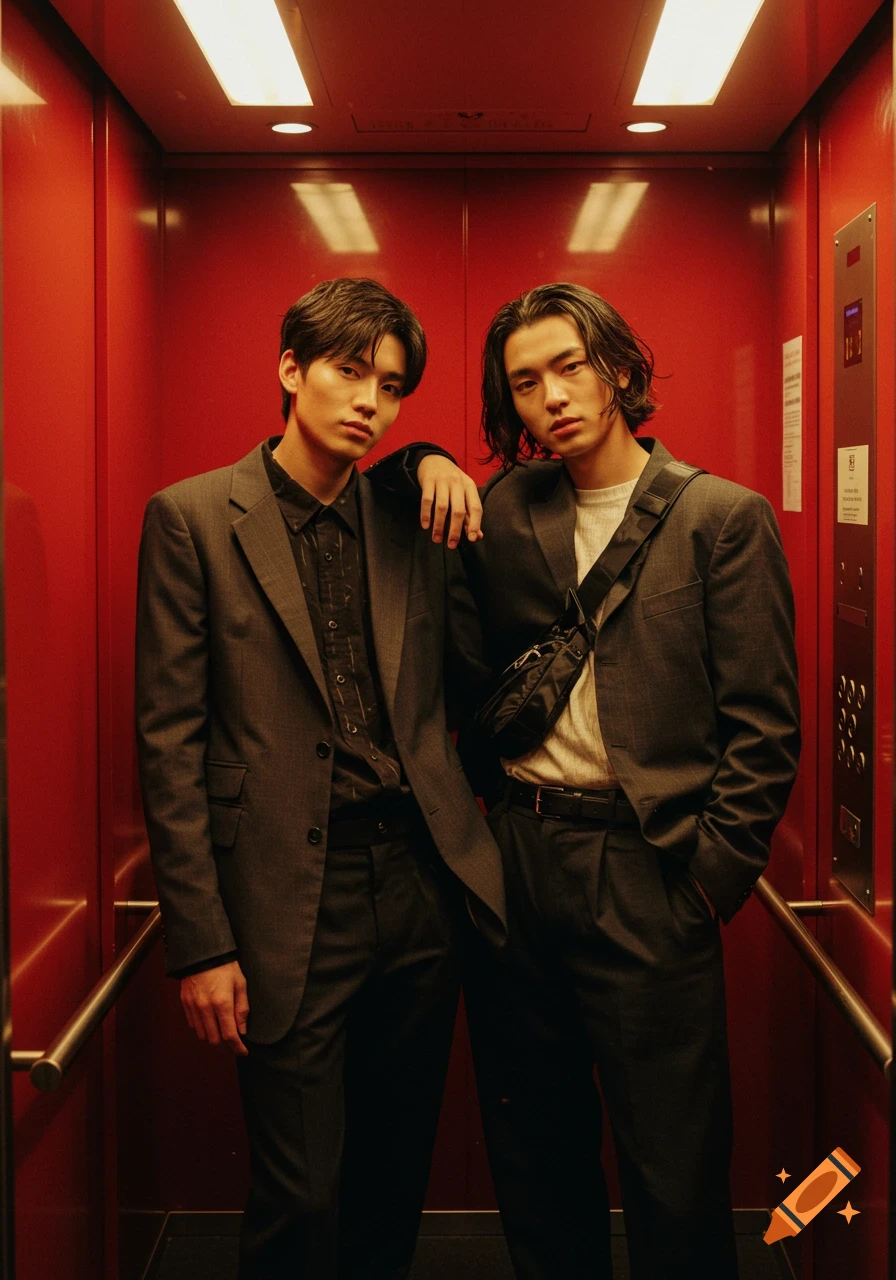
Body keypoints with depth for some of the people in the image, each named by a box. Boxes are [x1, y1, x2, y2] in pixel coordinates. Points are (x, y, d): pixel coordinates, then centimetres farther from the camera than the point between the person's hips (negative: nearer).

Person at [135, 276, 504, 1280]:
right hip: (291, 901, -4)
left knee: (395, 1180, 17)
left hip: (418, 885, 4)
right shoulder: (193, 518, -3)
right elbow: (169, 740, -6)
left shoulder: (412, 521, 9)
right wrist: (200, 942, -9)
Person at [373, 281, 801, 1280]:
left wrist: (712, 873, -9)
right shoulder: (502, 513, 7)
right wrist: (427, 469, 1)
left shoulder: (723, 518, -2)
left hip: (642, 871, -4)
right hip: (511, 857, 4)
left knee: (674, 1179, 2)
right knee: (533, 1155, 16)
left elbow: (762, 727, -4)